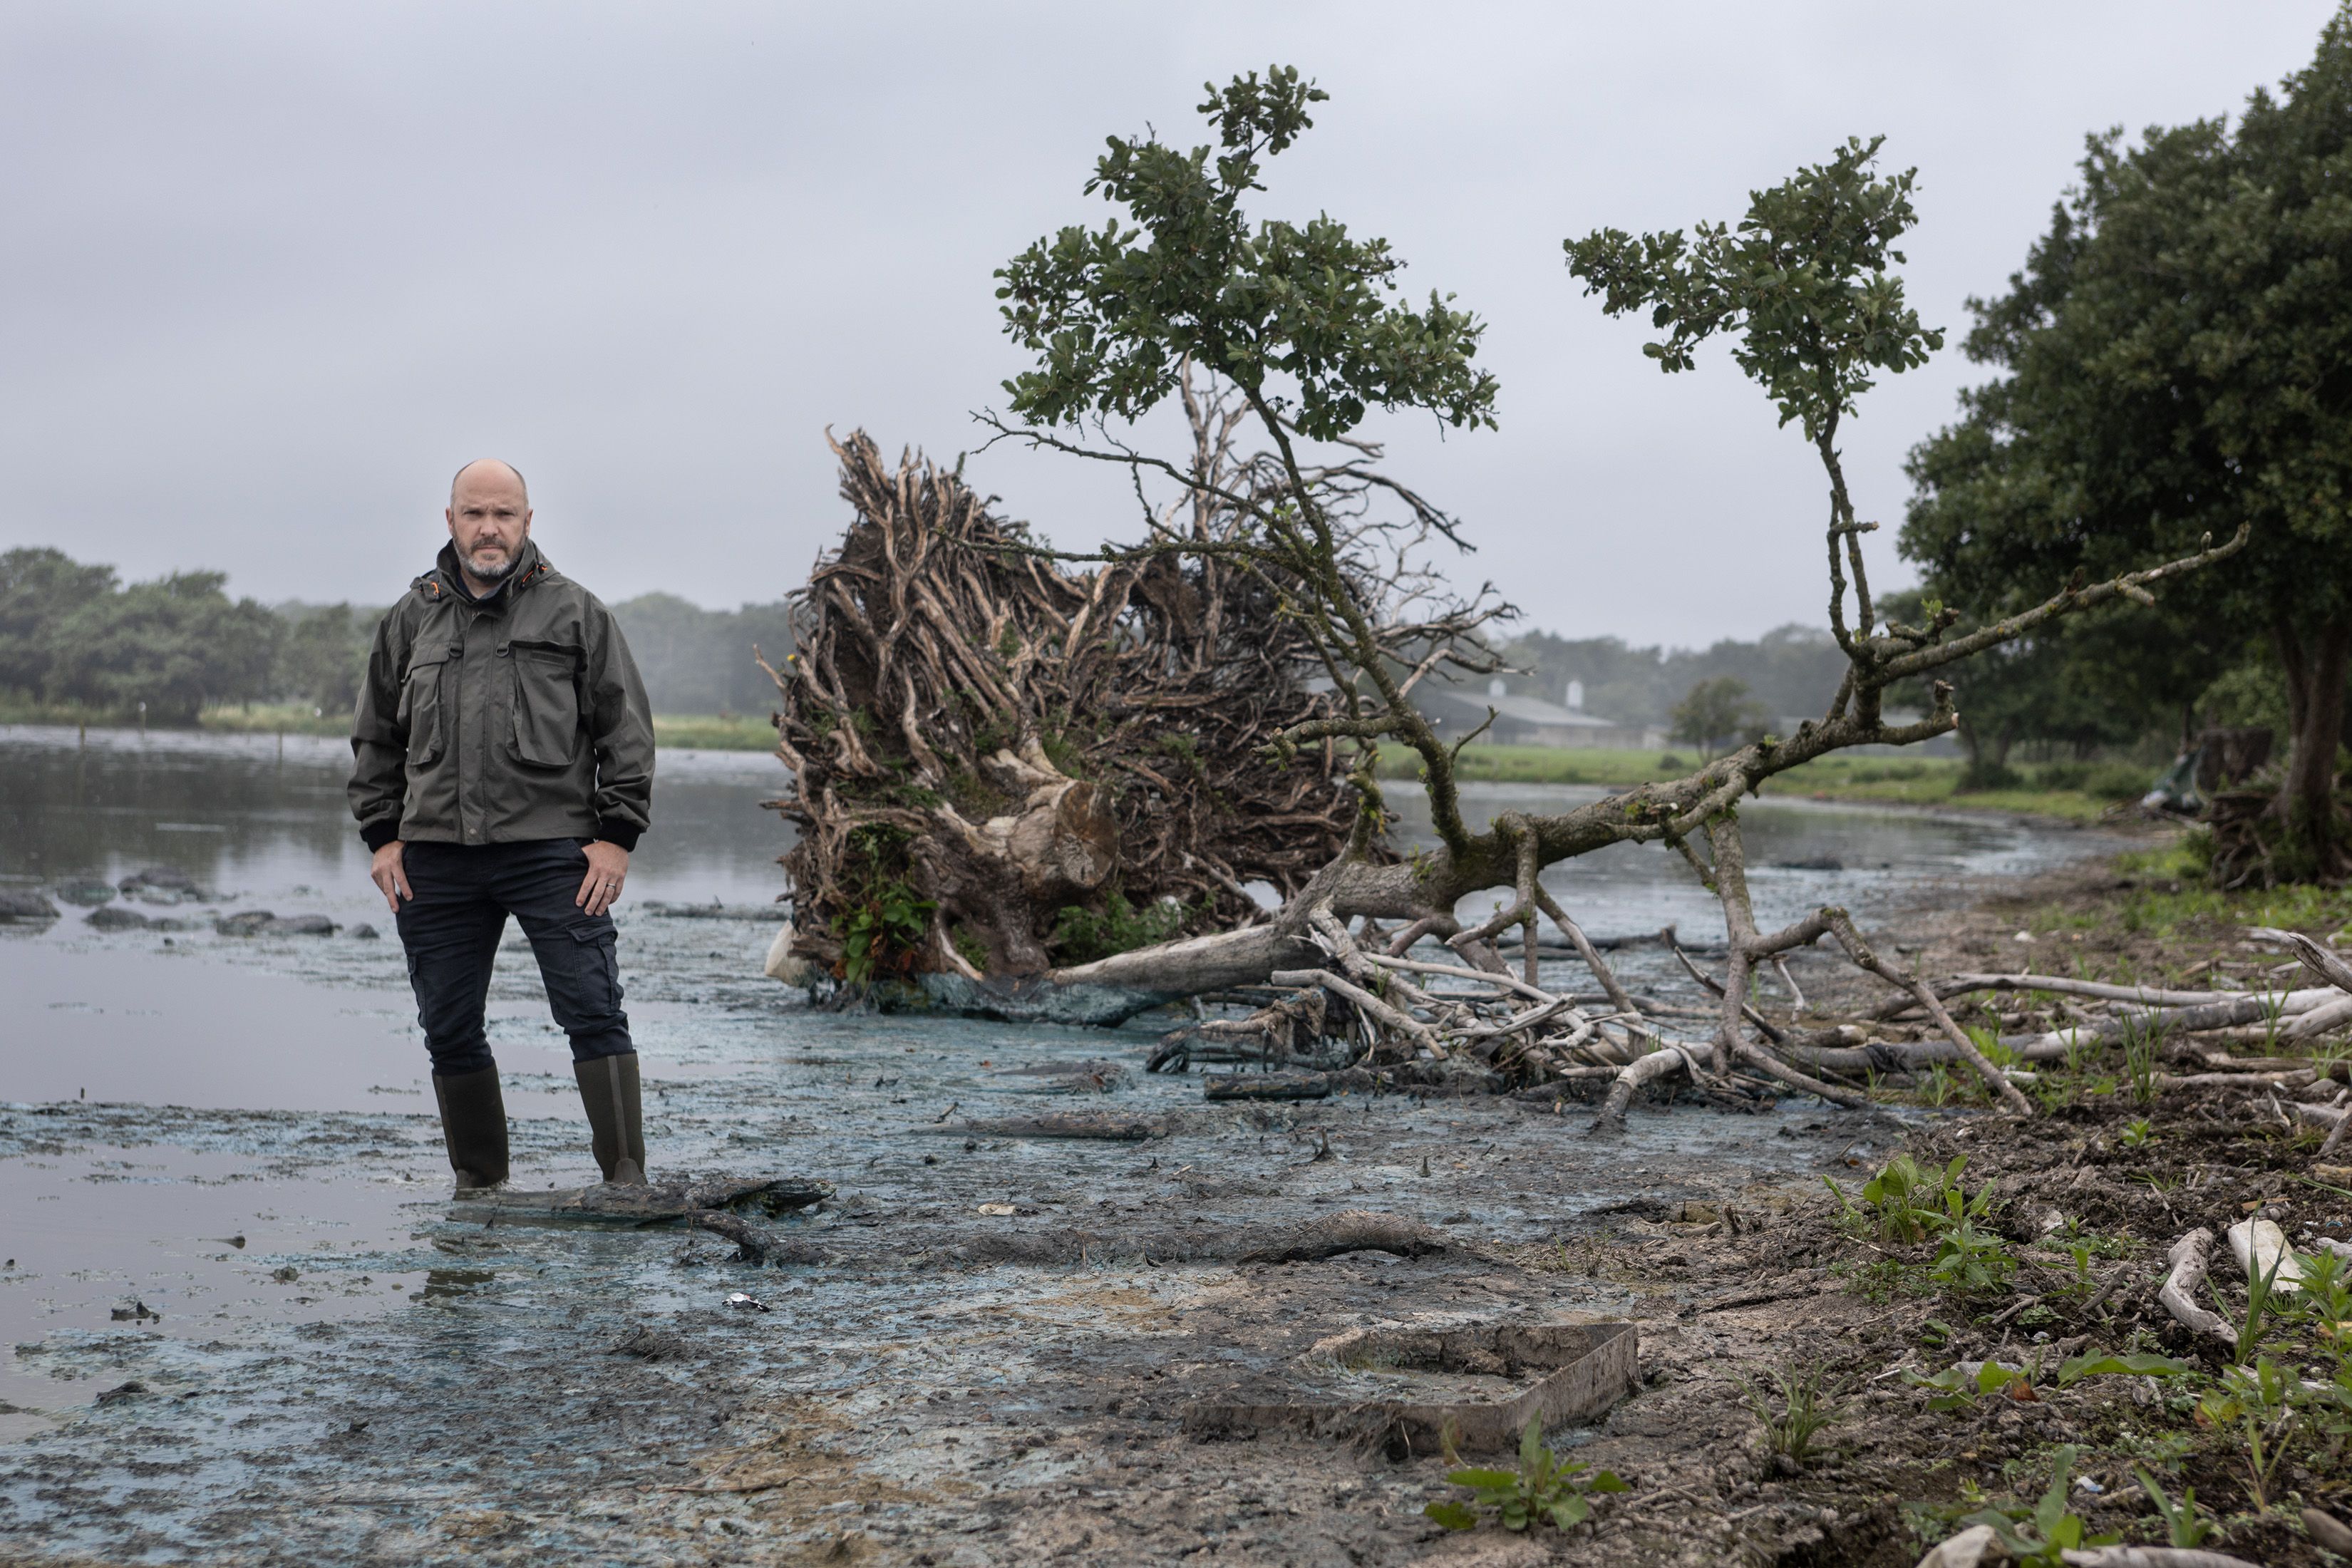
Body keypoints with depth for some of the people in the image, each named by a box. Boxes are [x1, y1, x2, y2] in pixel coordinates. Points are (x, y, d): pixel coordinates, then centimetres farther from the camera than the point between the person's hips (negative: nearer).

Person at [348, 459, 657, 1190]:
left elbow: (626, 729, 4)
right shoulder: (411, 620, 14)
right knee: (449, 1032, 6)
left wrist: (616, 836, -4)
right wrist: (382, 836, 10)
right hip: (436, 859, 3)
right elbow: (376, 739, 21)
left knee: (593, 1014, -9)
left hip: (552, 848, -3)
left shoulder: (575, 613, 6)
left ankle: (627, 1179, -6)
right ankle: (479, 1184, 19)